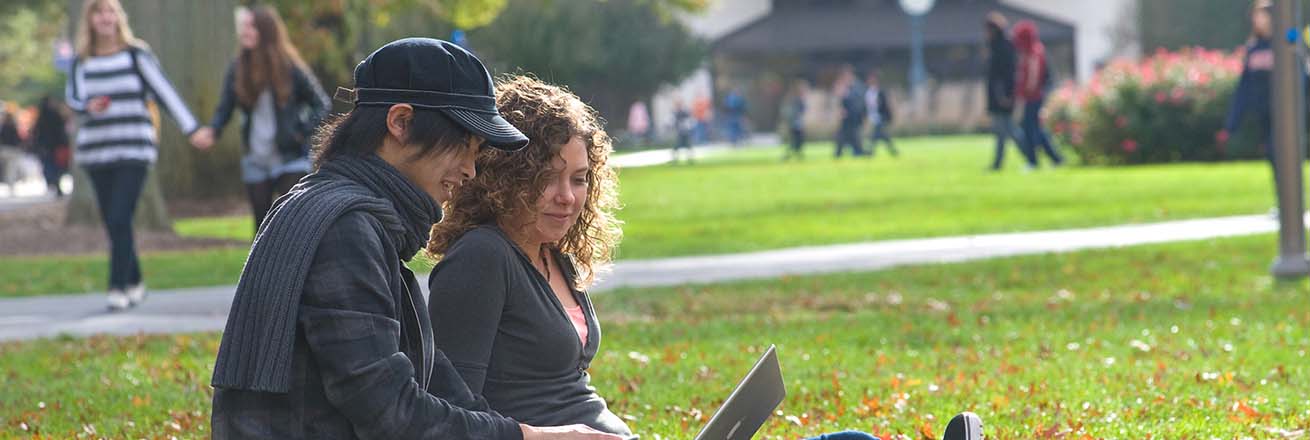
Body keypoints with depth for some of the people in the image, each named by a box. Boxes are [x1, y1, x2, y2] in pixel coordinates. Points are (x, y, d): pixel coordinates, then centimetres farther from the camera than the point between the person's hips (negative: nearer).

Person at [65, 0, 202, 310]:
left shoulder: (136, 54, 1)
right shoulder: (81, 61, 9)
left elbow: (163, 91, 0)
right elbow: (72, 96, -1)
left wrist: (190, 128, -4)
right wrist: (88, 107, -25)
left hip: (134, 151, -3)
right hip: (96, 153, 3)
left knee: (120, 220, -15)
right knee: (112, 223, 7)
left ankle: (118, 289, -13)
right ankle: (135, 284, 23)